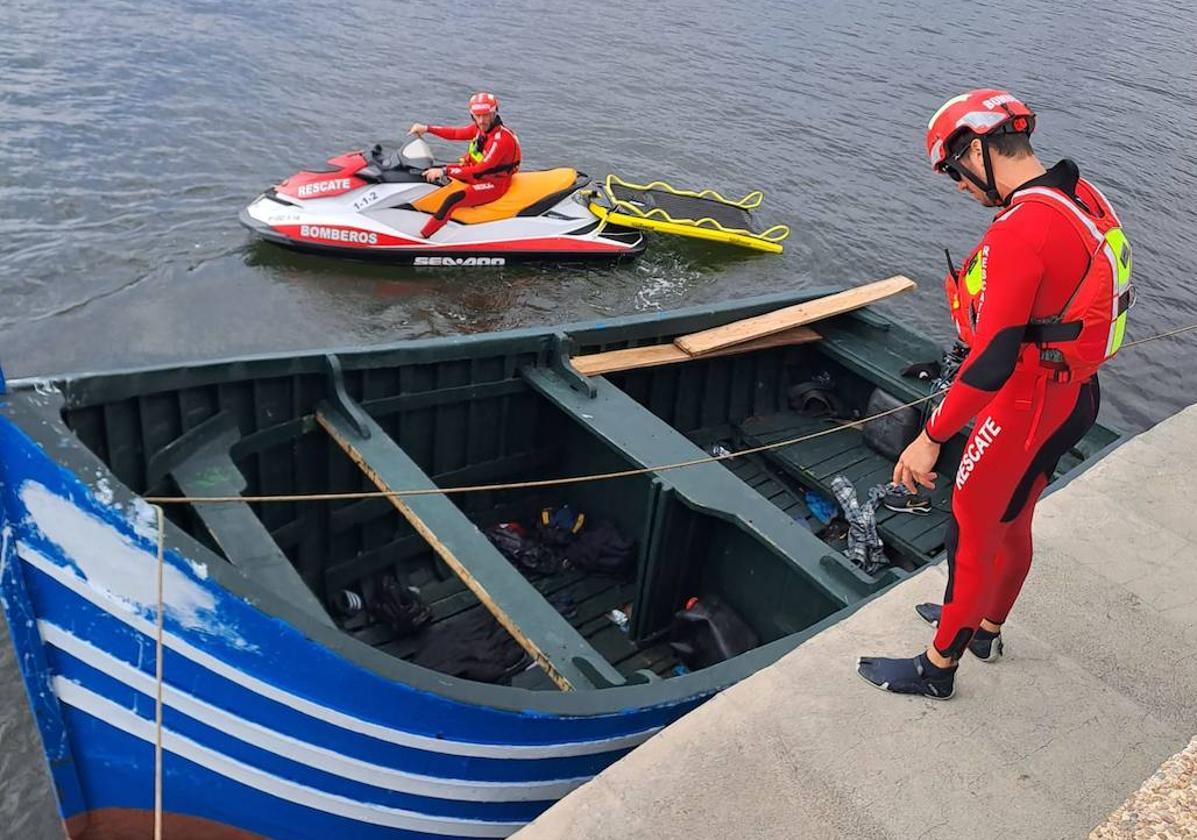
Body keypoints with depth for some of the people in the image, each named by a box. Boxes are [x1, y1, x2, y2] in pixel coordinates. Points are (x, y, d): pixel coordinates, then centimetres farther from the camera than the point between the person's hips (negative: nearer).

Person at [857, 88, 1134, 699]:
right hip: (1076, 396, 9)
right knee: (1012, 523, 26)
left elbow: (993, 357, -30)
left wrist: (931, 437, -24)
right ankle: (986, 627, 48)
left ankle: (938, 667, 25)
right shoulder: (1083, 198, 1)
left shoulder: (1021, 230, -28)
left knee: (972, 534, 7)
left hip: (1025, 407, -9)